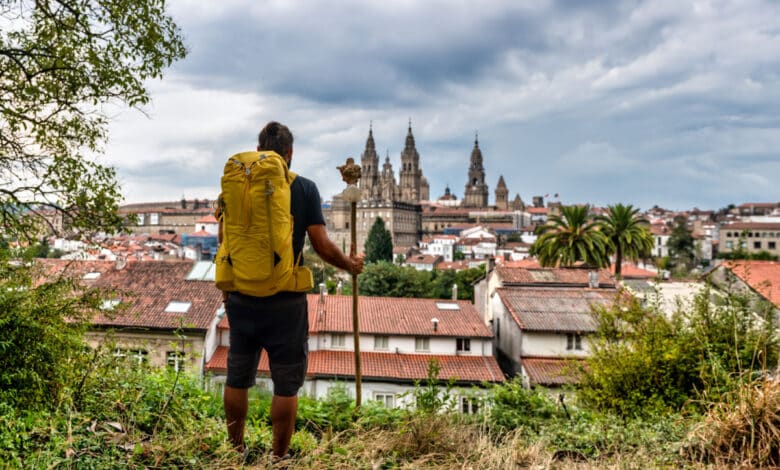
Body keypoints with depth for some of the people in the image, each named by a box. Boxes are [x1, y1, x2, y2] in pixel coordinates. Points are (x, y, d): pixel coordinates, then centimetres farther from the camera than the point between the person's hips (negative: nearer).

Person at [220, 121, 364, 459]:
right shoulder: (305, 189, -6)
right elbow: (322, 246, -10)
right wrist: (351, 265, 9)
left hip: (242, 298, 3)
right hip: (285, 301, -3)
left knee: (237, 378, 17)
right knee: (286, 384, 9)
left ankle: (235, 453, 30)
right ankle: (279, 459, 17)